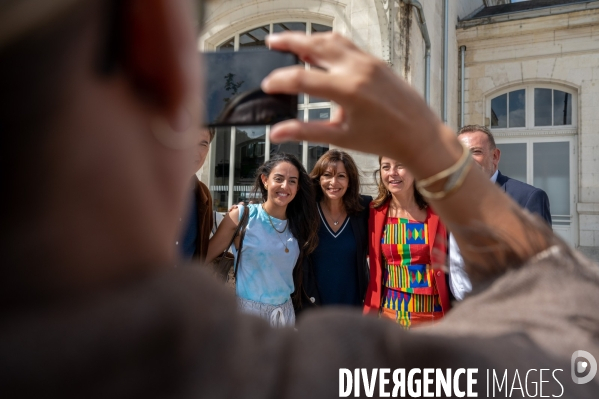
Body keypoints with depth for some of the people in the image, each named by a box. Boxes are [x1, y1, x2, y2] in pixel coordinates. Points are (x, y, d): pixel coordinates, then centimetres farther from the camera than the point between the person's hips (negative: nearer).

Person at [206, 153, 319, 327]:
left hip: (284, 312, 4)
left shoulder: (298, 224, 0)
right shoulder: (242, 216, -10)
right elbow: (205, 256, -10)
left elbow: (299, 273, 8)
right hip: (246, 310, -3)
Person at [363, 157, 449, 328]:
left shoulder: (437, 210, -9)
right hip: (388, 313, 2)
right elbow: (375, 270, 4)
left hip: (431, 314, -1)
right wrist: (370, 313, 2)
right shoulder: (375, 212, -3)